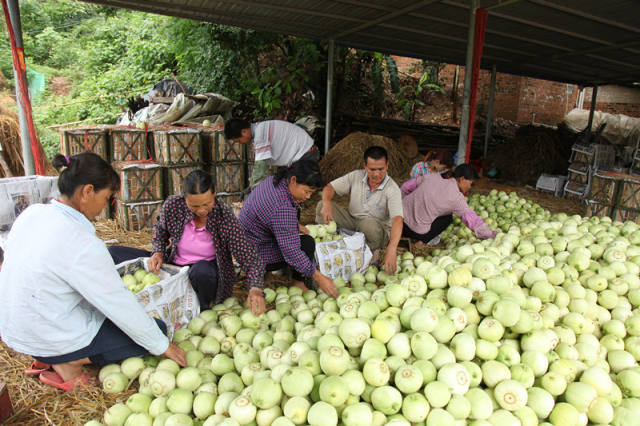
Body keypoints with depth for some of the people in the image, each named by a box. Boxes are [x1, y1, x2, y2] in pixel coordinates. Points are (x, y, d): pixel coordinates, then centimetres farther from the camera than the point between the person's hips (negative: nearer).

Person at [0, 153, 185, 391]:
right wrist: (163, 347, -11)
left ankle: (50, 359, 13)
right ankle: (70, 363, -2)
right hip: (54, 339, -8)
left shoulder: (32, 213, -6)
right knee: (158, 327, 2)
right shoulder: (82, 245, -30)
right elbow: (121, 305, -23)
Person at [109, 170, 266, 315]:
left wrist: (255, 288, -41)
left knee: (201, 271, -41)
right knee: (114, 253, -4)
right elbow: (160, 230, 8)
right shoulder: (172, 205, -17)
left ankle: (201, 313, -9)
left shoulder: (224, 217, -24)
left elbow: (250, 258, -23)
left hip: (205, 273, -3)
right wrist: (158, 252, -10)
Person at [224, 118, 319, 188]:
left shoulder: (260, 132, -22)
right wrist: (251, 185, 12)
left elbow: (262, 163, -24)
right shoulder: (258, 128, 9)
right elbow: (259, 162, 14)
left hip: (305, 155, -10)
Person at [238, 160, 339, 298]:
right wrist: (319, 277, -28)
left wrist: (295, 225, 15)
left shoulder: (273, 181, -5)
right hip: (257, 254, -10)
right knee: (307, 243, -16)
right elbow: (291, 252, -33)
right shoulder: (283, 208, -34)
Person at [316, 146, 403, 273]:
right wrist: (327, 203, -30)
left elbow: (397, 219, -32)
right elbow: (329, 187, -5)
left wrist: (391, 250, -47)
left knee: (368, 224, -41)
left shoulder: (392, 189, -20)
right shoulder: (356, 176, -7)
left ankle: (372, 251, -8)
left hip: (379, 230, -3)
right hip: (353, 222, 3)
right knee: (321, 206, -16)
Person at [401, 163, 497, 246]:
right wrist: (492, 235, 7)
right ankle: (422, 242, 5)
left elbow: (405, 187, 11)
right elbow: (473, 220, -5)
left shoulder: (432, 177, 5)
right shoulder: (457, 197, -8)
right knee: (447, 218, 16)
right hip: (416, 232, -5)